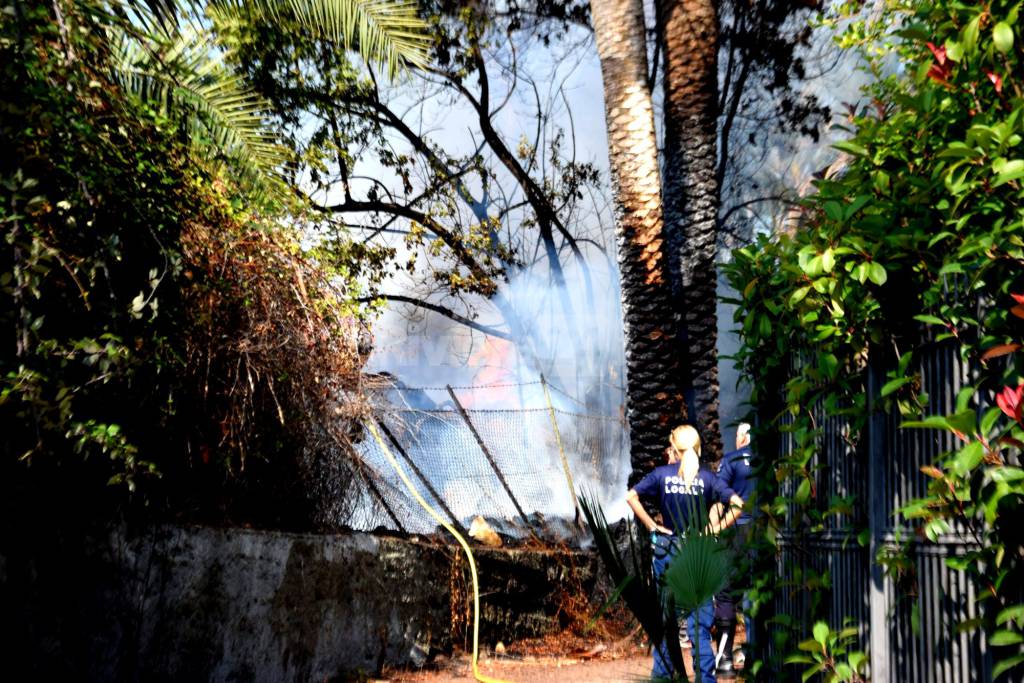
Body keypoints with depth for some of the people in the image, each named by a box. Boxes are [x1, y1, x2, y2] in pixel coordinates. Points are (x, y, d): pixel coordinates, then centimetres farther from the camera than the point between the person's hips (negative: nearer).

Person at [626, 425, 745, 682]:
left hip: (668, 548, 0)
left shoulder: (662, 474, -2)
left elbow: (631, 497, -9)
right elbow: (737, 504, -10)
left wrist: (651, 526, -5)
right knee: (700, 621, 4)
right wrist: (715, 529, -5)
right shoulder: (706, 477, -2)